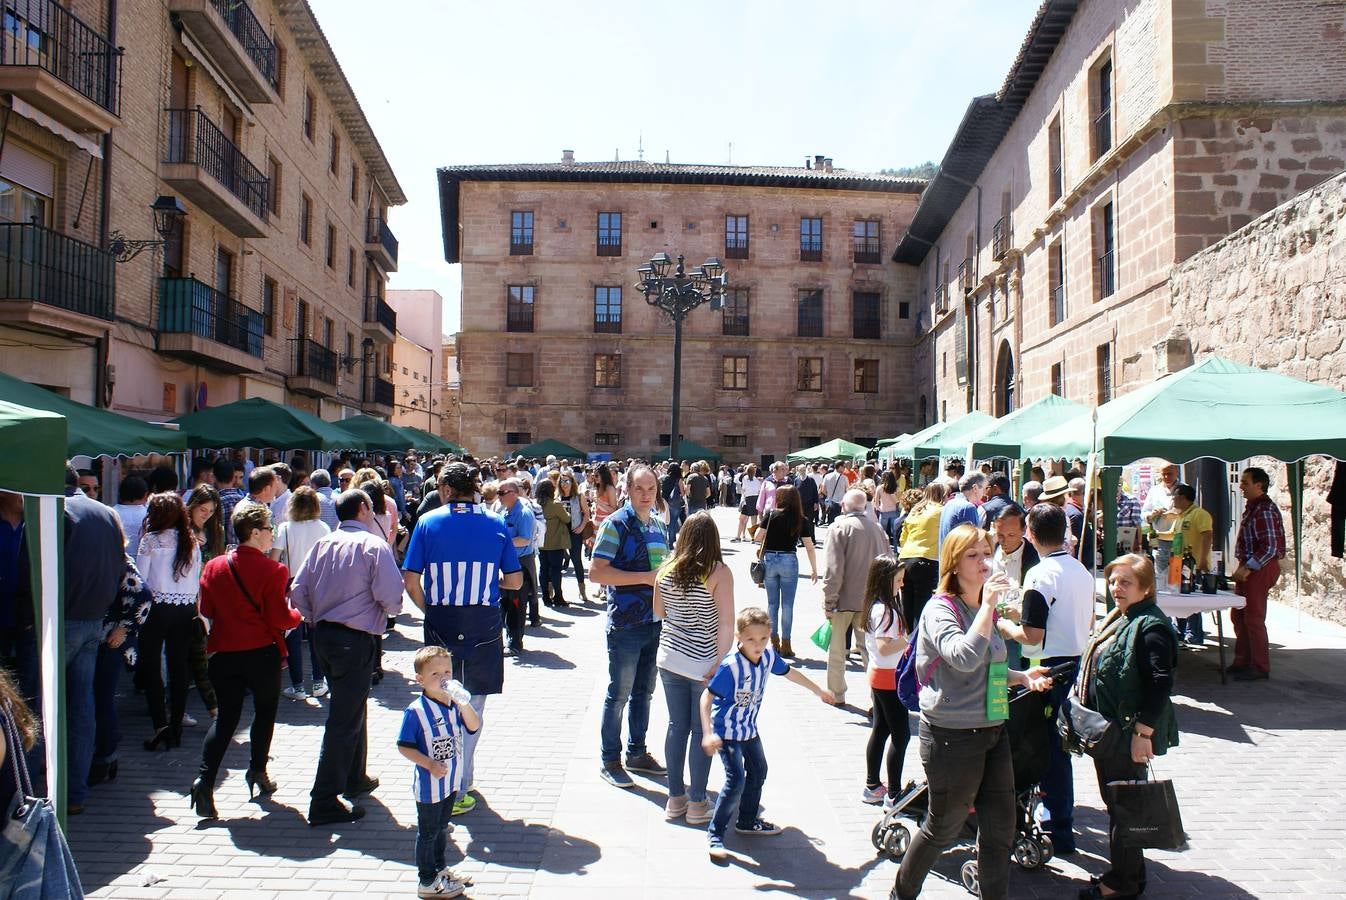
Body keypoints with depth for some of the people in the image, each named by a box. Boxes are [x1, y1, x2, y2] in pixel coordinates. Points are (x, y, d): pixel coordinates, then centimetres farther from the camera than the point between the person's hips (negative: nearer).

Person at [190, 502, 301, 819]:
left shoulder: (214, 567, 0)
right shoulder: (272, 570, -15)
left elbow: (206, 610, 7)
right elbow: (279, 618, -14)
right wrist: (298, 615, 6)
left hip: (224, 653, 4)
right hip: (262, 653, -4)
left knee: (226, 717, 12)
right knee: (265, 710, 17)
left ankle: (204, 778, -1)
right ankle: (257, 770, 21)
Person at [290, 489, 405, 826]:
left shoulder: (322, 544, 7)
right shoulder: (374, 545, -11)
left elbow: (298, 592, 3)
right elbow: (391, 597, -18)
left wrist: (317, 621, 16)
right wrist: (392, 608, 4)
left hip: (324, 635, 8)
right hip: (357, 640, -7)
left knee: (351, 708, 24)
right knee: (345, 719, -2)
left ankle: (355, 778, 39)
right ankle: (324, 803, 0)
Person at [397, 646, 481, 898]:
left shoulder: (455, 703, -5)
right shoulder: (416, 711, -21)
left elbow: (474, 727, -11)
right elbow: (404, 746, -17)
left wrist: (464, 705, -26)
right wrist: (430, 765, -24)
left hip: (452, 781, 6)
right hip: (429, 785, -6)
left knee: (442, 828, 24)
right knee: (428, 832, 10)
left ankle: (440, 869, 41)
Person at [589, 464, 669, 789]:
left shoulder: (658, 525, 11)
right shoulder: (616, 524, -12)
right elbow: (596, 572, -20)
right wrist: (645, 577, -22)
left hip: (655, 621, 7)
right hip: (626, 624, -7)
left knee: (644, 690, 17)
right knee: (619, 694, 4)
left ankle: (637, 752, 32)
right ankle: (610, 761, 17)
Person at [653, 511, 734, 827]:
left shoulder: (666, 570, -2)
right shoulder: (719, 572, -14)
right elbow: (726, 623, -18)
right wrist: (720, 662, -13)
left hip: (670, 659, 4)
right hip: (704, 664, -4)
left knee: (677, 727, 15)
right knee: (702, 731, 8)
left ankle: (675, 798, 25)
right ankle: (697, 804, 18)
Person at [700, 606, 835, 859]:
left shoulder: (768, 656, -11)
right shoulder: (730, 666, -31)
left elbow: (790, 673, 8)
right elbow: (707, 697, -28)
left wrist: (819, 691, 20)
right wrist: (708, 733, -37)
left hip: (749, 728, 8)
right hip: (726, 732, -8)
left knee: (758, 772, 21)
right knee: (736, 780, -15)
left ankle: (747, 822, 41)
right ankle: (714, 834, -1)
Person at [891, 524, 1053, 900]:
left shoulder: (984, 609, 9)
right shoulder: (940, 609, -16)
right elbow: (964, 658, -35)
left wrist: (1022, 677, 5)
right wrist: (988, 606, -29)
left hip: (993, 729, 7)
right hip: (952, 736, -7)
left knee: (1000, 827, 11)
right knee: (944, 827, 10)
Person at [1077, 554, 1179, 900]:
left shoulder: (1151, 626, -18)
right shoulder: (1117, 620, 12)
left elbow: (1160, 683, -25)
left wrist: (1143, 732, -26)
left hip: (1129, 733, -10)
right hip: (1106, 729, 10)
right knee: (1114, 802, 18)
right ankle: (1129, 872, 32)